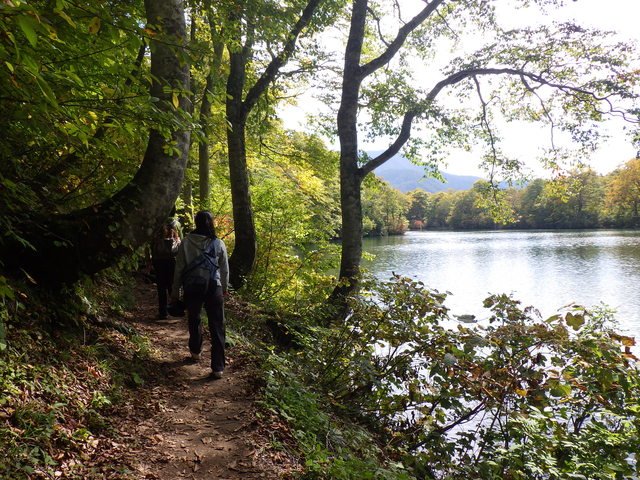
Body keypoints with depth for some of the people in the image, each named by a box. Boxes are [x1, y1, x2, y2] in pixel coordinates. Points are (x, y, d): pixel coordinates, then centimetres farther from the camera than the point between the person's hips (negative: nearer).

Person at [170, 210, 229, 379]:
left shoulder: (186, 242, -8)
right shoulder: (219, 244, -6)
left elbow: (179, 268, -4)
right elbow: (225, 270, 2)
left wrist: (175, 291, 7)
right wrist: (224, 288, 18)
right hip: (214, 288, -1)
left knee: (194, 321, 24)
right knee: (217, 327, 3)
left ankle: (196, 352, 44)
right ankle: (218, 367, 1)